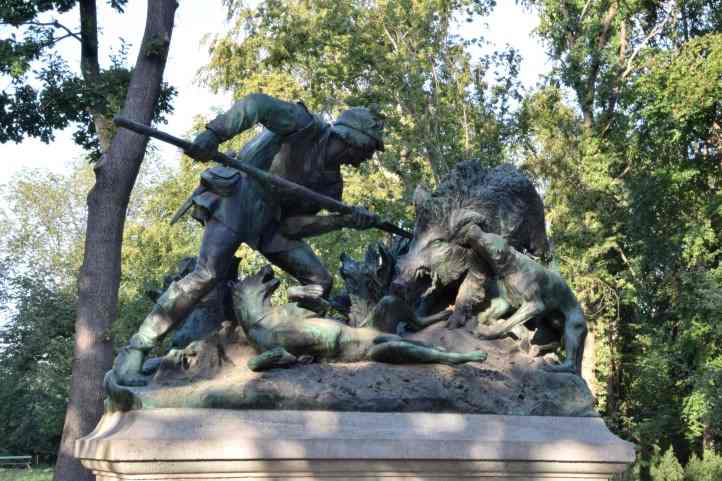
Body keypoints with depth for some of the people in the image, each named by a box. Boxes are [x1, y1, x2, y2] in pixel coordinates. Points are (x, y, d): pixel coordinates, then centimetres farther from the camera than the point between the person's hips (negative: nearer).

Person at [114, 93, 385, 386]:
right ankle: (135, 352, -21)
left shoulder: (331, 184, 10)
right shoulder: (306, 127, -7)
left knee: (319, 282, 0)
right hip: (235, 199, -8)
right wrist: (213, 134, -32)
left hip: (269, 221, 8)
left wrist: (343, 220, -12)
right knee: (207, 275, -26)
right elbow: (257, 104, -18)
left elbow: (292, 224, 0)